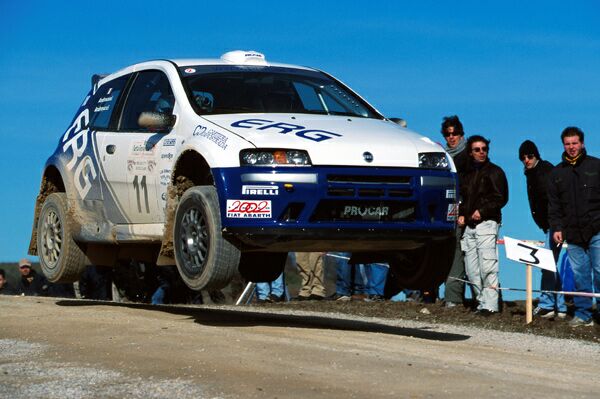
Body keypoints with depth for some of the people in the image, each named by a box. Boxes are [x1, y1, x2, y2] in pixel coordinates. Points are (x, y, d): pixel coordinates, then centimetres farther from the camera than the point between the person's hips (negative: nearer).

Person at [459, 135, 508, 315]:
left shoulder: (494, 171, 3)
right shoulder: (467, 174, 20)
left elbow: (501, 198, -4)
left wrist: (482, 211, -13)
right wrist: (461, 214, 9)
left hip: (486, 223, -6)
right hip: (468, 226, 6)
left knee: (487, 266, -14)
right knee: (471, 268, 2)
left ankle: (489, 304, -14)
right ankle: (481, 301, 10)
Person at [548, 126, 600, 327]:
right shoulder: (557, 172, 13)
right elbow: (553, 204, 15)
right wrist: (556, 227, 5)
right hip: (572, 233, 3)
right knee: (579, 274, 3)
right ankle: (583, 314, 10)